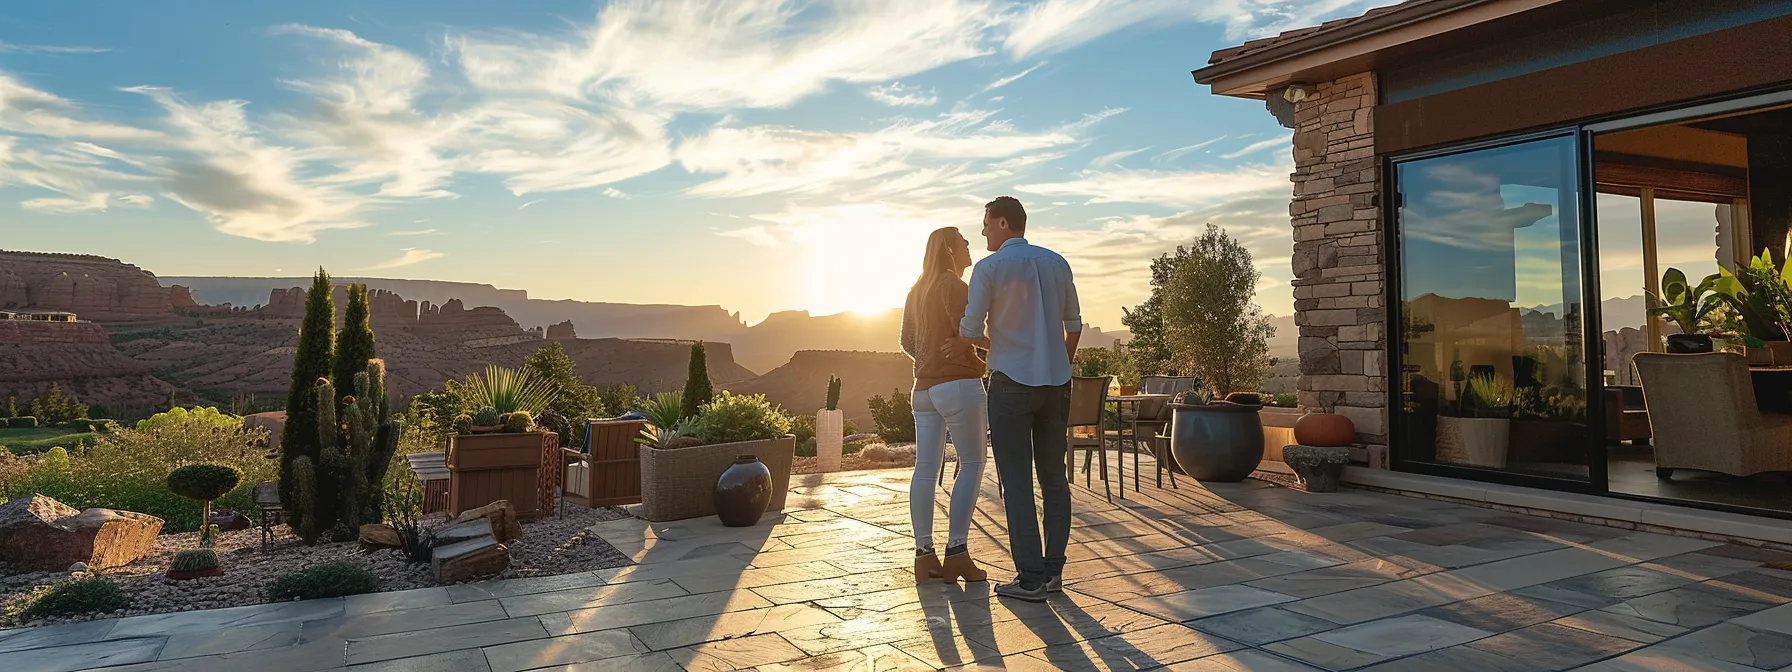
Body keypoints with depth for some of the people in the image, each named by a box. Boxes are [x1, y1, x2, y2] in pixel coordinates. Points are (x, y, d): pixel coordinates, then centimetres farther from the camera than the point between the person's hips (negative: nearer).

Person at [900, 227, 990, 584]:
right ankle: (956, 551, -7)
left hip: (924, 386, 8)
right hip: (958, 383, -8)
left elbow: (907, 341, 21)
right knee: (972, 464, -3)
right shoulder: (953, 284, -8)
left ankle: (924, 554, 6)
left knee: (926, 468, 4)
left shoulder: (918, 289, 18)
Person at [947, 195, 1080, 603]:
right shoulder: (1057, 263, 10)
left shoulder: (989, 268, -6)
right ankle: (1053, 570, 13)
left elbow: (970, 331, -7)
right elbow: (1074, 325, 14)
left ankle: (1030, 578, -2)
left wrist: (953, 349, 14)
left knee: (1017, 482, -2)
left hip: (1012, 382, -5)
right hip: (1056, 382, 6)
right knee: (1054, 477, 10)